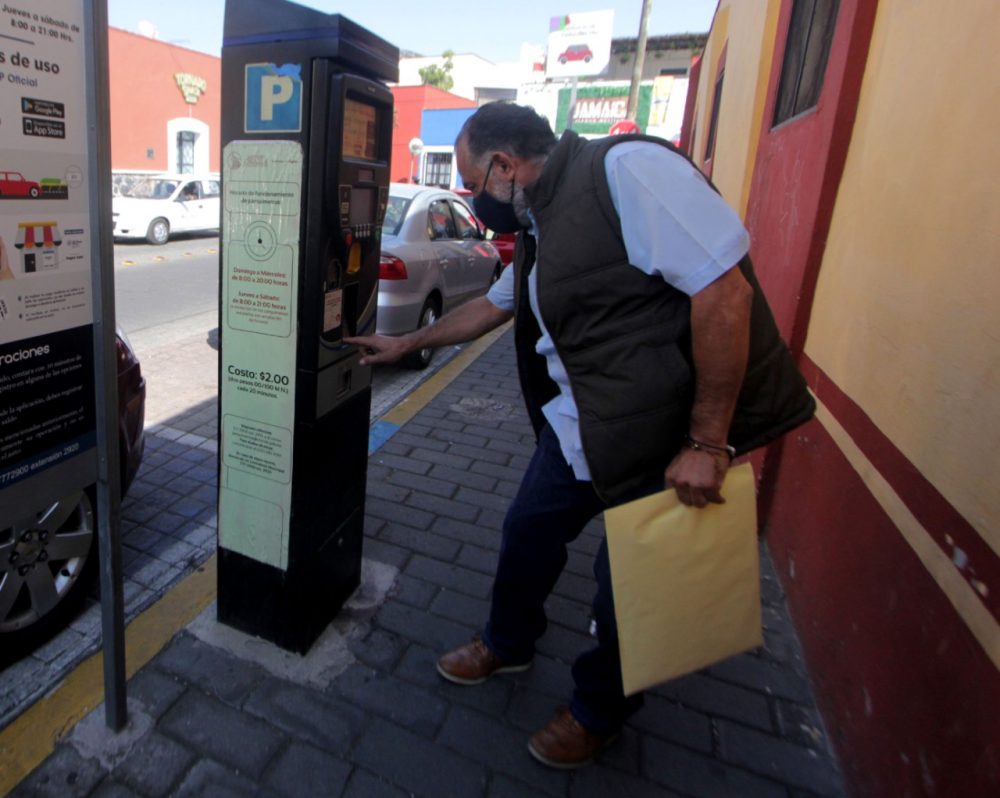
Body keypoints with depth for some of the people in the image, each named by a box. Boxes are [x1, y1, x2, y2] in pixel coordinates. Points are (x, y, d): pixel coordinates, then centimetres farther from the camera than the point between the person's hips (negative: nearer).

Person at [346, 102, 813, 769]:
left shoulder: (625, 169, -19)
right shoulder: (542, 226, 11)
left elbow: (724, 288, -25)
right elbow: (493, 306, 26)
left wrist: (707, 442, -24)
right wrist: (407, 344, 34)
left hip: (675, 441, -8)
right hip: (579, 429, 9)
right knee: (528, 532, 19)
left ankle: (599, 711, 40)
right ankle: (507, 645, 48)